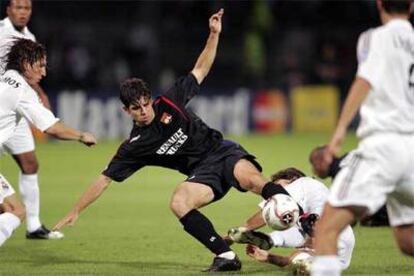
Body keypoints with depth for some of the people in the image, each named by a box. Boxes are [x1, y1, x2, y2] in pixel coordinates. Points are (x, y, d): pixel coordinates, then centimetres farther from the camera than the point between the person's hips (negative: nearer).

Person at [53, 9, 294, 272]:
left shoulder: (169, 103, 0)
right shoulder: (135, 146, 0)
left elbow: (200, 70, 9)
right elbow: (105, 179, 5)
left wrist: (214, 35, -1)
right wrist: (75, 211, 4)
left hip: (221, 151, -1)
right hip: (202, 173, 1)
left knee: (250, 178, -33)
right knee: (179, 203, -30)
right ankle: (226, 256, -28)